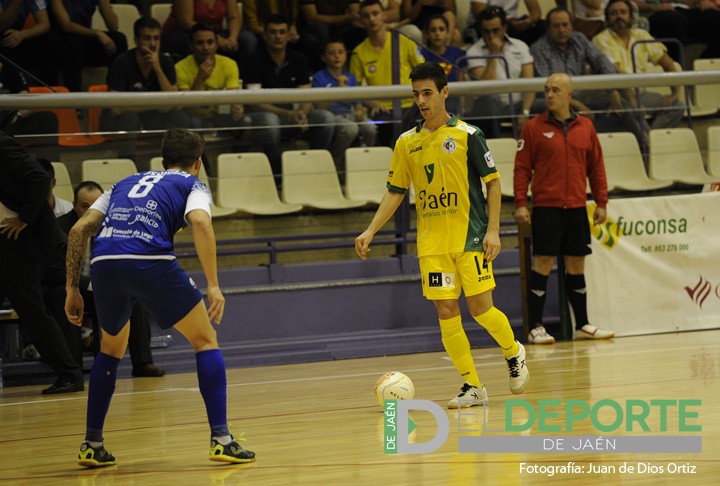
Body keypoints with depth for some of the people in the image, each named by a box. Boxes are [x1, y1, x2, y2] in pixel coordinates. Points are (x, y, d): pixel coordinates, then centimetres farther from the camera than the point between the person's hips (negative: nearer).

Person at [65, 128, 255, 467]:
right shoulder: (192, 185, 20)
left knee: (111, 349, 29)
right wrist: (213, 285, -7)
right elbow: (200, 223, -4)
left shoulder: (126, 184, 34)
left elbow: (79, 230, 23)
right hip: (150, 261, -4)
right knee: (205, 341, 11)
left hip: (103, 262, 4)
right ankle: (221, 440, 0)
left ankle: (92, 445, 25)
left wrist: (72, 289, 24)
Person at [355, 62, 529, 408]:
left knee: (480, 308, -5)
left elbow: (493, 182, -2)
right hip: (431, 243, 4)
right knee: (446, 311, -2)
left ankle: (514, 353, 24)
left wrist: (493, 230, -10)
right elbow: (395, 192, 13)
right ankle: (472, 386, 5)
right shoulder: (407, 143, 7)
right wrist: (370, 231, 3)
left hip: (470, 237, -4)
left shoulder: (466, 135, -4)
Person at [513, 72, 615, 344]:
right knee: (543, 264, -6)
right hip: (546, 207, -3)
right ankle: (536, 328, -3)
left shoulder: (585, 127, 9)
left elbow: (596, 167, 14)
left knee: (576, 265, 8)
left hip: (577, 207, 3)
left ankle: (582, 325, 15)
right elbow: (522, 167, -1)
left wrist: (601, 202, 10)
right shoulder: (534, 128, 0)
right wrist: (520, 203, -9)